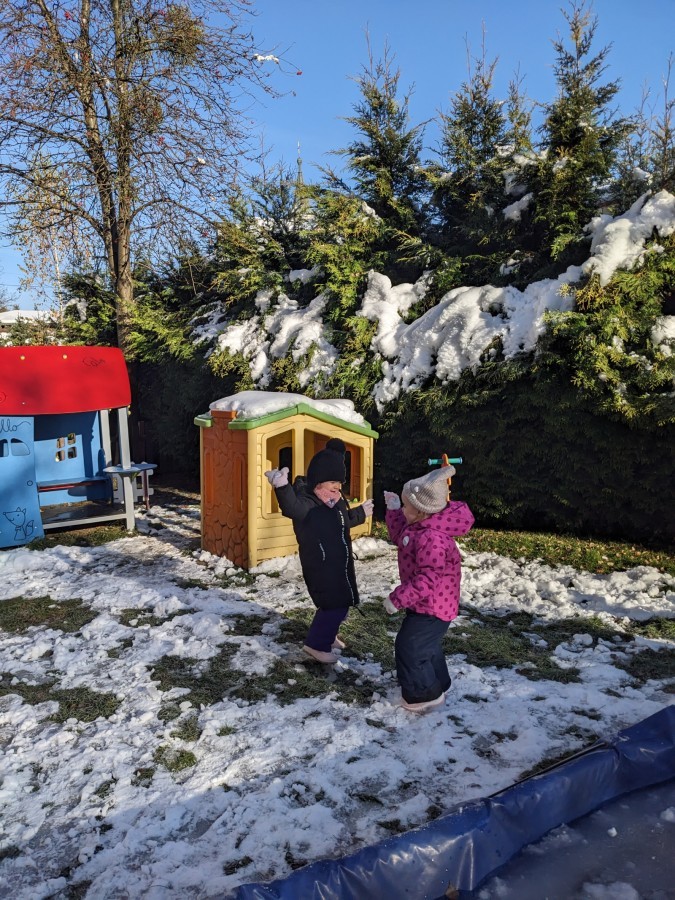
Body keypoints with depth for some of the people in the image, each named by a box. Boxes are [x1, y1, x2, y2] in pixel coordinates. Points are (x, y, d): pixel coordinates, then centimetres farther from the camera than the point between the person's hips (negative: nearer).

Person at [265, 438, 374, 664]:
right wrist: (282, 488, -69)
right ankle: (316, 644, 8)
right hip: (321, 566, -9)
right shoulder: (306, 502, -25)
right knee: (335, 604, -7)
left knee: (340, 603, 20)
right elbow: (292, 508, -50)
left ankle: (326, 635, 40)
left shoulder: (334, 500, 5)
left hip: (337, 564, 9)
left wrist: (360, 513, 36)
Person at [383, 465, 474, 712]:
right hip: (426, 604, 11)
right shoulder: (416, 527, 1)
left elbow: (426, 580, -34)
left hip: (432, 608, -10)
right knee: (427, 647, 24)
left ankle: (424, 694, 17)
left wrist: (397, 599, -29)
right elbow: (400, 536, 21)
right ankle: (436, 687, 41)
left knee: (410, 647, 0)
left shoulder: (432, 539, -33)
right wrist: (393, 509, 11)